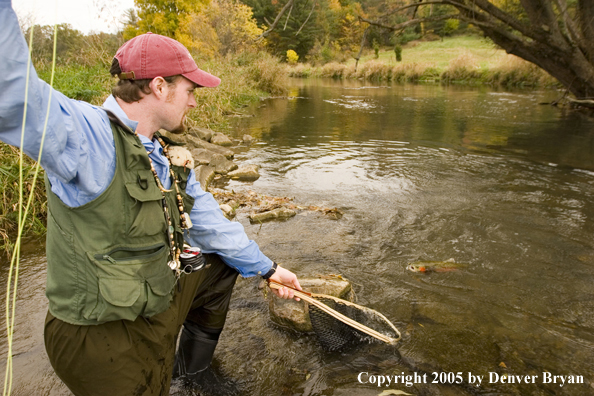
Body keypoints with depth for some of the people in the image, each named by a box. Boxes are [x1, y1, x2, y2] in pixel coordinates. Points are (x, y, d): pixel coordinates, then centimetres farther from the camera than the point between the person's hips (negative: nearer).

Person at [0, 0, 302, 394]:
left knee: (222, 264, 22)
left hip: (160, 298, 9)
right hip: (102, 333, -8)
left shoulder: (165, 156, 3)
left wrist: (267, 268, 11)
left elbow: (209, 221, 8)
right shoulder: (86, 135, -23)